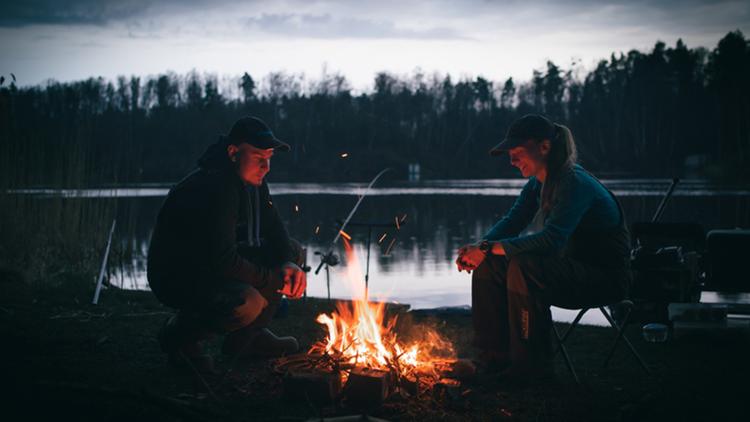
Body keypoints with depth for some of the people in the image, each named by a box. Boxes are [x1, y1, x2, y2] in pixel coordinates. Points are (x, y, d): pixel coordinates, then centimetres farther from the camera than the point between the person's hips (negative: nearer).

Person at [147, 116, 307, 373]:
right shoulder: (213, 188, -28)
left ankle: (246, 337, 13)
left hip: (214, 265, 10)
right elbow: (223, 262, -31)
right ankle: (179, 335, -6)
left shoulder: (252, 180, 1)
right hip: (176, 278, -10)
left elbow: (274, 231, 10)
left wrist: (288, 264, -11)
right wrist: (273, 279, -20)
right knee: (248, 302, -35)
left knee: (293, 252, 5)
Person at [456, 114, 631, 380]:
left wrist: (490, 248, -32)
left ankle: (531, 366, -21)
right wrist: (480, 248, -14)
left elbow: (551, 239, -34)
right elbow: (512, 222, 8)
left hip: (606, 278, -9)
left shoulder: (575, 183, -23)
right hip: (570, 270, 9)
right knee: (488, 264, -3)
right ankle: (494, 357, 0)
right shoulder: (537, 184, 6)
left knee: (523, 266, -32)